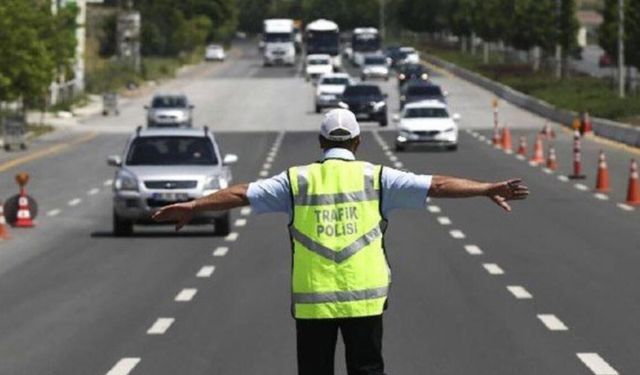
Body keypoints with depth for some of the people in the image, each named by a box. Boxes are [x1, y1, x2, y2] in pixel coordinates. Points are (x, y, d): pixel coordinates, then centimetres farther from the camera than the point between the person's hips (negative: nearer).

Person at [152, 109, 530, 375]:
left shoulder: (297, 180, 3)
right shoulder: (376, 178, 1)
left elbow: (242, 194, 4)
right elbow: (437, 185, -1)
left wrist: (191, 207, 12)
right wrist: (488, 189, 3)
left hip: (312, 300, 0)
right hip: (364, 297, 0)